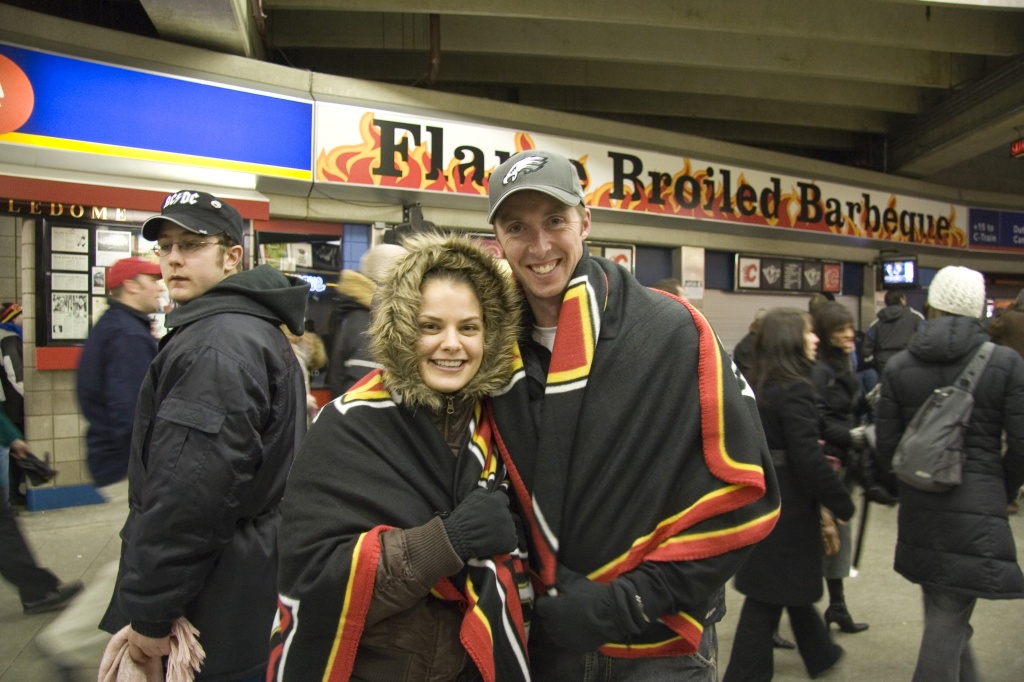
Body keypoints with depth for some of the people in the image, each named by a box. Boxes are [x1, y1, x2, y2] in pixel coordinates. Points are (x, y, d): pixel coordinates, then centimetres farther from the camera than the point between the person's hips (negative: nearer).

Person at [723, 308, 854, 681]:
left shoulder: (760, 385, 5)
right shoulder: (796, 390, -21)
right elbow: (809, 459, -23)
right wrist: (842, 503, -12)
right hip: (789, 504, -9)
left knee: (790, 582, 23)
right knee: (769, 594, 4)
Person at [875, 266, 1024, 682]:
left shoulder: (898, 366, -1)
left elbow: (887, 444, 0)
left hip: (919, 507, 3)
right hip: (977, 507, -3)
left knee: (944, 609, 22)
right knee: (948, 619, 4)